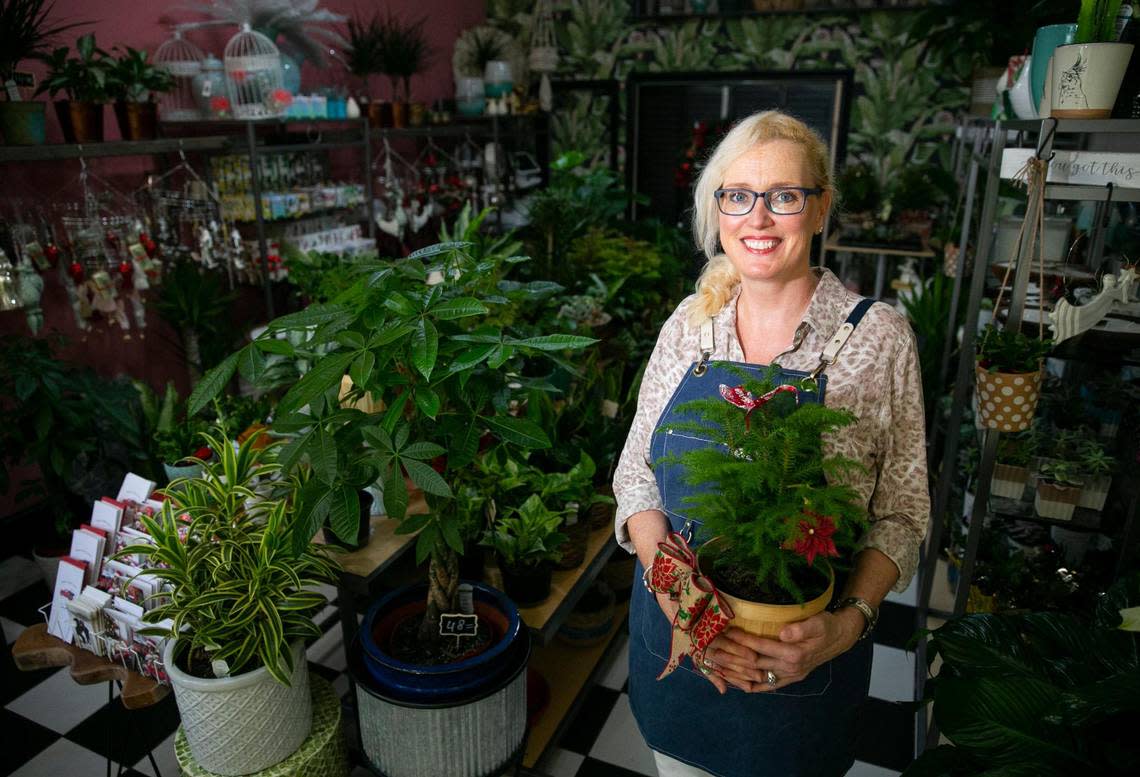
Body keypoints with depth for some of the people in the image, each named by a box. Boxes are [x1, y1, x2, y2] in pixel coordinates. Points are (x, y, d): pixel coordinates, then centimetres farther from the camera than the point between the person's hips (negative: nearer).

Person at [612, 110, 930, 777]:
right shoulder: (688, 324, -4)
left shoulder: (878, 336, -11)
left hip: (805, 654, -2)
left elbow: (901, 515, -7)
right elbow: (636, 475, -2)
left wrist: (849, 621, -22)